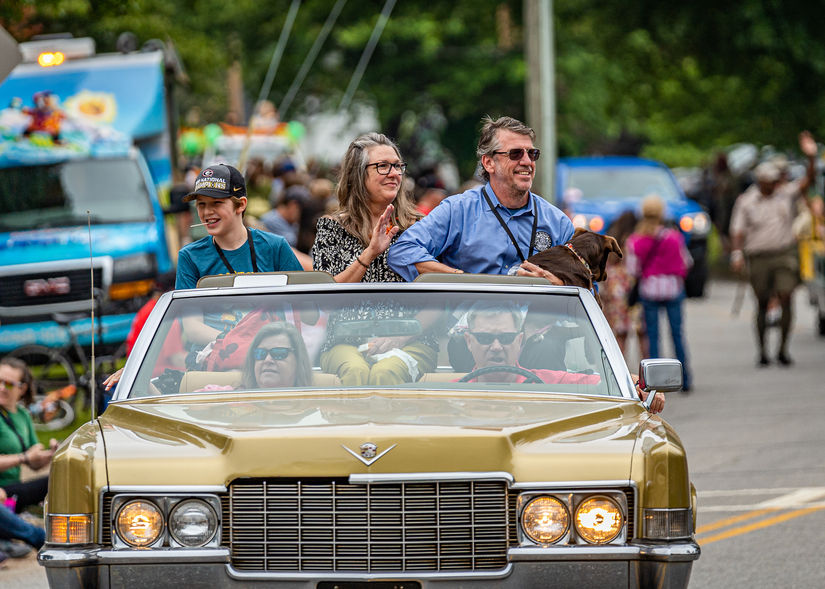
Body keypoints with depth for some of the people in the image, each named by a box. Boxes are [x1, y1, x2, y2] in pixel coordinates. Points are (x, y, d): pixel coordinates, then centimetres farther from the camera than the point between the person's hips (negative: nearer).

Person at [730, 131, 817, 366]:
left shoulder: (786, 194, 7)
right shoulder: (746, 201, 3)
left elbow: (807, 181, -4)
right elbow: (738, 230, -1)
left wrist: (811, 158, -20)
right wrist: (737, 254, -16)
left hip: (785, 256, 1)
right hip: (758, 258, -1)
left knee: (786, 300, -9)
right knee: (762, 304, 4)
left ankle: (783, 349, -1)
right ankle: (762, 351, 13)